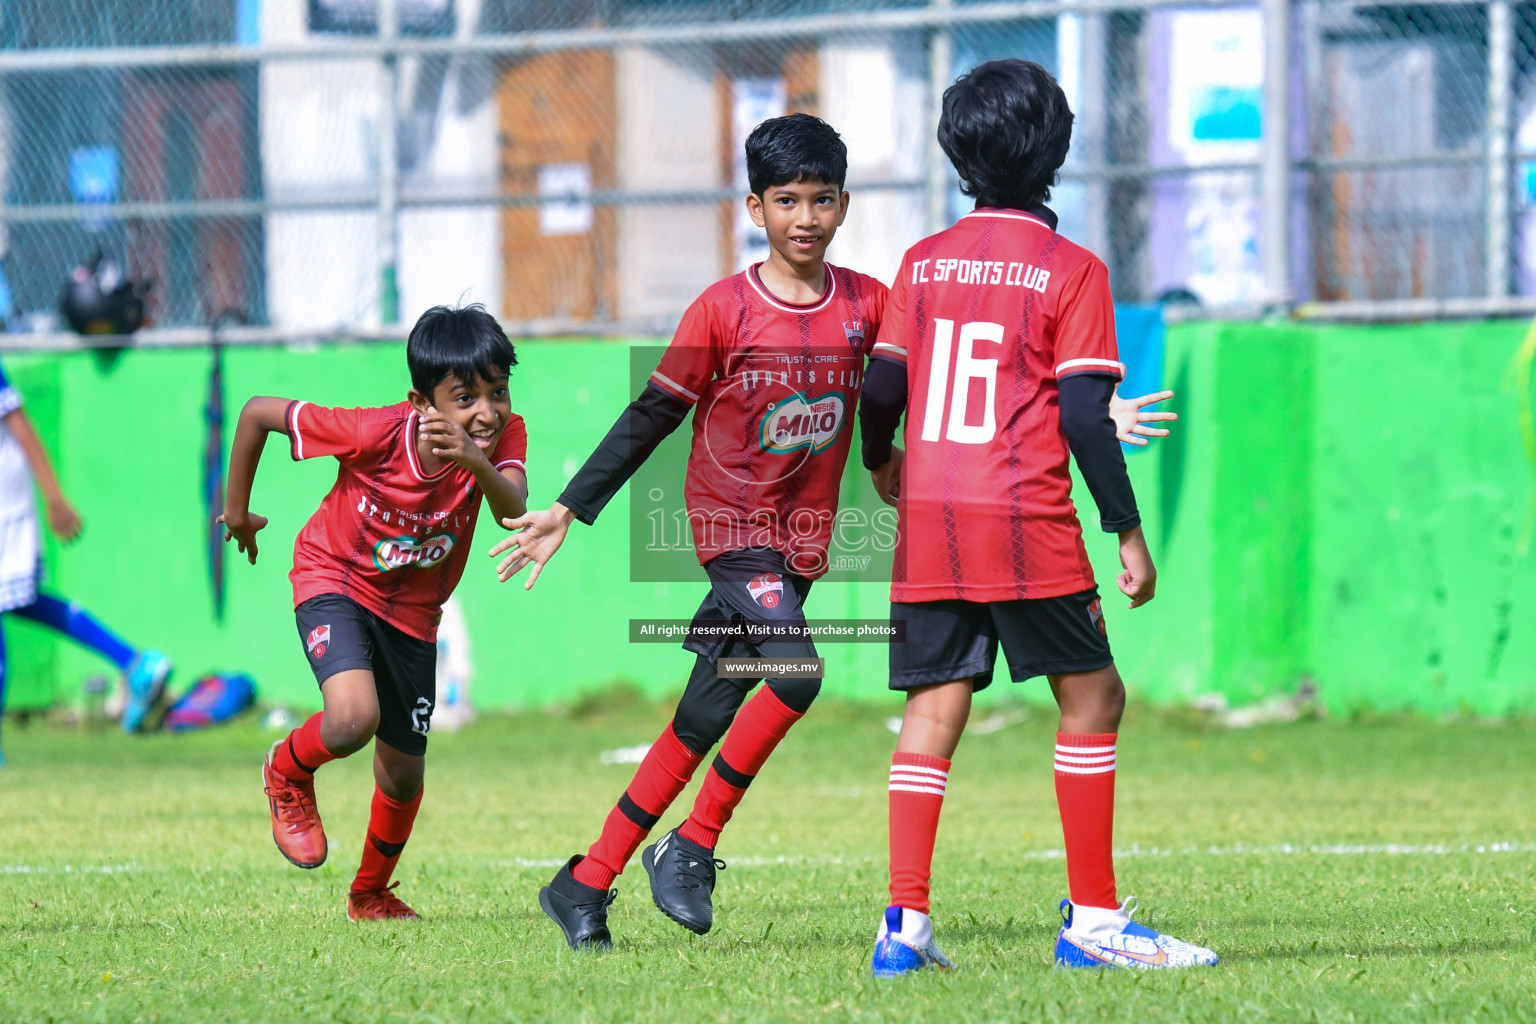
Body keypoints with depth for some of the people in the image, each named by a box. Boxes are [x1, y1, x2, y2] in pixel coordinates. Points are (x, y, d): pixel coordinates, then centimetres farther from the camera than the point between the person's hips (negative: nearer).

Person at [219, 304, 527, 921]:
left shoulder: (501, 437, -21)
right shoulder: (374, 433, -30)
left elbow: (515, 515, -39)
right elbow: (258, 411, -19)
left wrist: (478, 464, -59)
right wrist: (237, 511, -6)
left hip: (411, 612, 4)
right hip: (335, 581, -4)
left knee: (403, 771, 13)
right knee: (353, 720, -31)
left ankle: (370, 894, 41)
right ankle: (289, 772, 5)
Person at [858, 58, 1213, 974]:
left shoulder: (924, 263, 10)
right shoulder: (1071, 271, -3)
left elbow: (882, 388, 13)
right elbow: (1086, 416, -8)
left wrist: (881, 462, 35)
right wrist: (1129, 534, -3)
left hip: (929, 519, 5)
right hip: (1026, 521, -5)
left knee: (935, 709, 5)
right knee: (1093, 697, 6)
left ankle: (905, 923, -2)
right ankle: (1093, 921, 4)